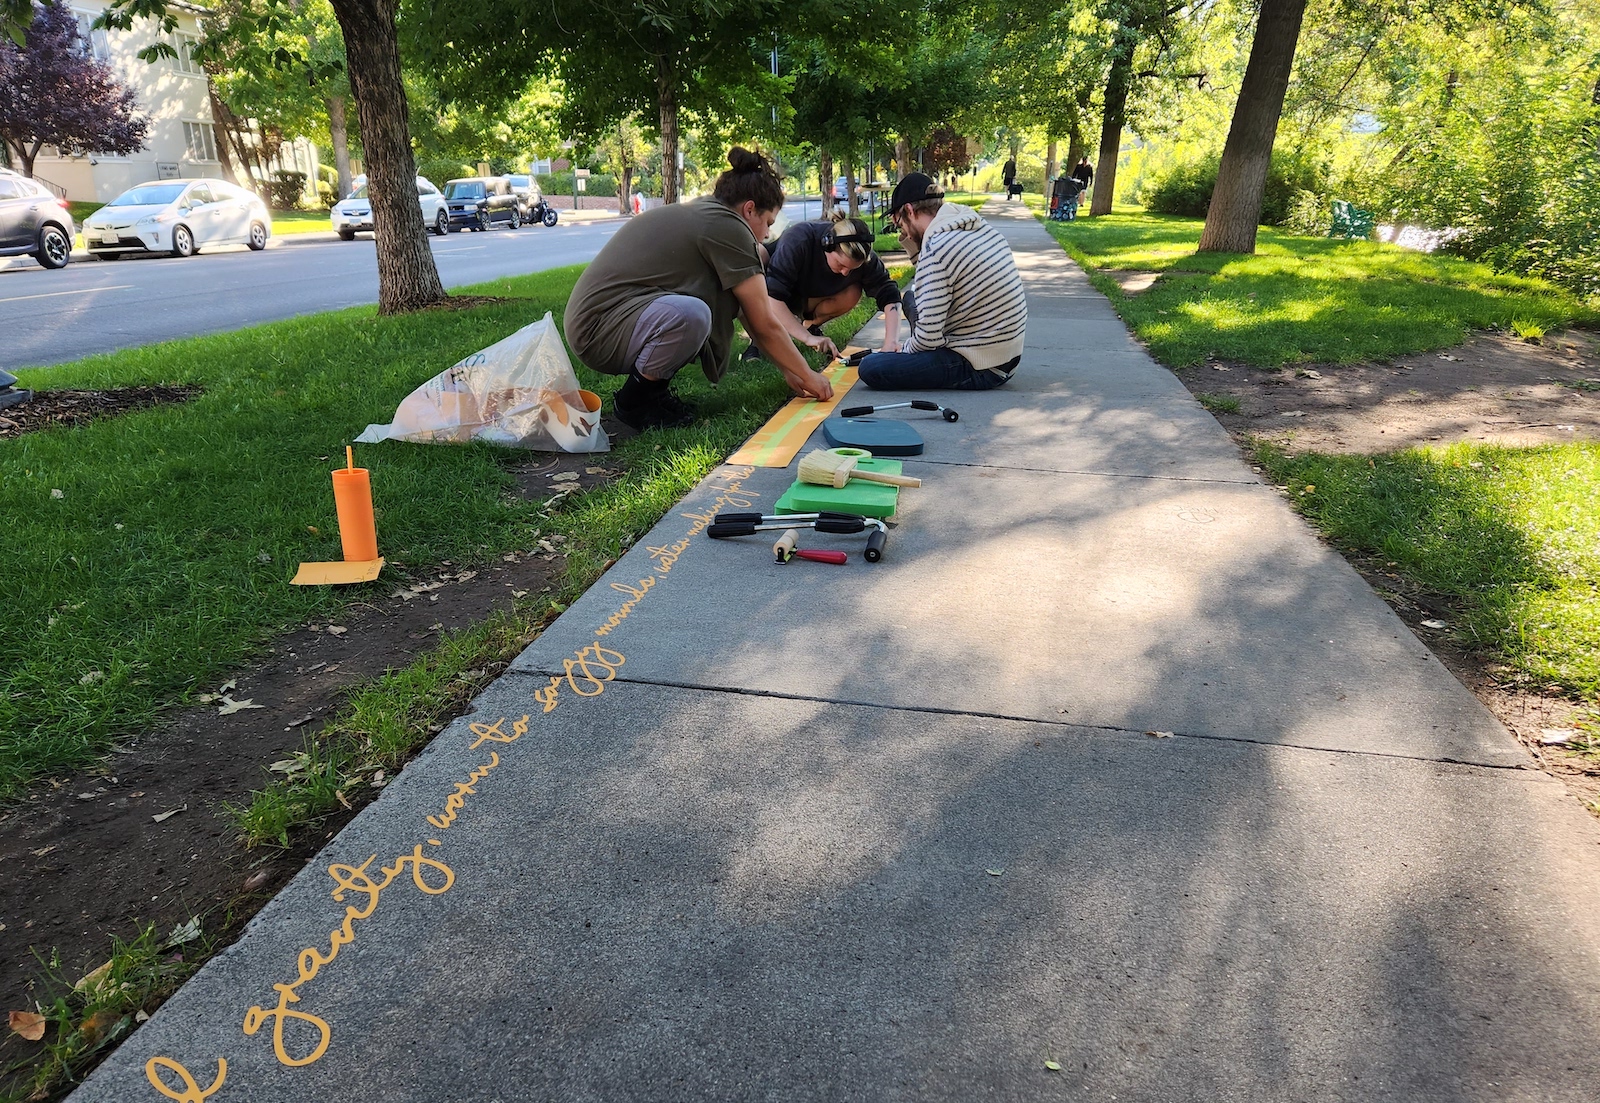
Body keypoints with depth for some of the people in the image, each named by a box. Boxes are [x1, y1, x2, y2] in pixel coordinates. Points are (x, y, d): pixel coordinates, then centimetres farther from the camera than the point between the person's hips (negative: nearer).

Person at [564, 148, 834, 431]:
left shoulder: (700, 213, 16)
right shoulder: (728, 227, -12)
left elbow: (752, 317, 19)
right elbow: (764, 325, -9)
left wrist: (788, 369, 20)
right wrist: (807, 375, 3)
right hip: (596, 330, -10)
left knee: (726, 300, 9)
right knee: (689, 315, -36)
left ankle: (654, 387, 9)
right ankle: (633, 401, -11)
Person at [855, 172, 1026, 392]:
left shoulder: (935, 249, -20)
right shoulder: (981, 226, 5)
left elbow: (928, 338, -19)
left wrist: (902, 350, 1)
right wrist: (913, 242, 12)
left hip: (980, 370, -9)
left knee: (870, 368, -12)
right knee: (912, 299, 22)